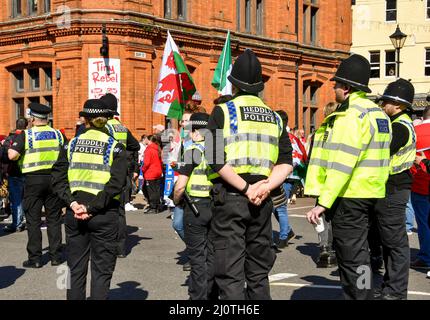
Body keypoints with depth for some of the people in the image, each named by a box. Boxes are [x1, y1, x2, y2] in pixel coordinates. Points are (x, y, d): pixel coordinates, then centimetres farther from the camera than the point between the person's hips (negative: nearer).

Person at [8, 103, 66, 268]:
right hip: (54, 180, 3)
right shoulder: (58, 134, 5)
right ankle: (56, 256, 13)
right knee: (54, 219, 10)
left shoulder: (25, 135, -6)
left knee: (33, 220, 4)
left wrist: (10, 148, 5)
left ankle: (35, 258, 6)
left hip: (33, 180, -3)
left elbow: (13, 155, -16)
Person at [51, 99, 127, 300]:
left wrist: (72, 202, -10)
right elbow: (116, 183, -16)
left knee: (76, 268, 14)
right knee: (101, 270, 5)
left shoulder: (71, 145, 6)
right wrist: (91, 207, -16)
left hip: (75, 212, 3)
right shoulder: (115, 147, -3)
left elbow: (58, 178, -4)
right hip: (104, 214, -3)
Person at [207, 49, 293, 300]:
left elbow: (216, 160, -16)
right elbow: (286, 163, 2)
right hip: (262, 202, 5)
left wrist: (246, 189, -12)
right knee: (259, 274, 16)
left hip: (229, 197, -4)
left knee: (230, 274, -1)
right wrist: (265, 187, -8)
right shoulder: (274, 117, 11)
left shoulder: (223, 112, -3)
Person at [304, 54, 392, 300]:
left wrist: (323, 202, -24)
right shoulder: (378, 113, 13)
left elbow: (340, 165, -25)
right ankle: (362, 294, 31)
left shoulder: (351, 116, -18)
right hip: (370, 194, 10)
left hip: (349, 196, -10)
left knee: (351, 258, -3)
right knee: (358, 254, 20)